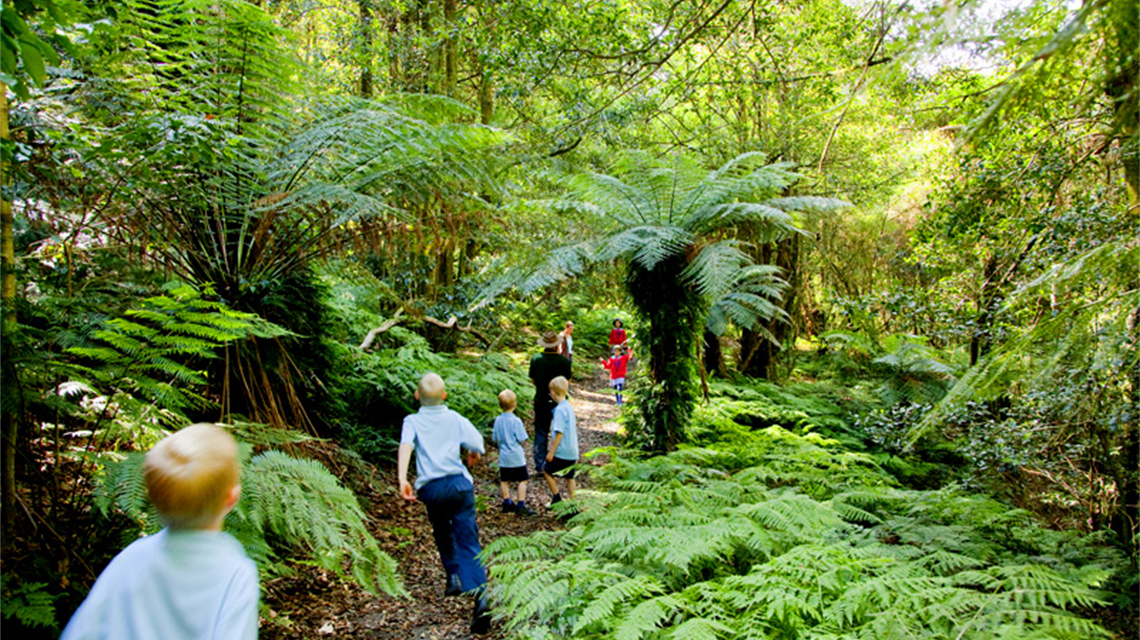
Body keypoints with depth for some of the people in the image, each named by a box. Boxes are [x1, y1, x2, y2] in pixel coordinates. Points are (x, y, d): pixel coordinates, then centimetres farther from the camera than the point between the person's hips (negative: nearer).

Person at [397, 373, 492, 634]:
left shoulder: (412, 421, 4)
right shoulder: (455, 419, 7)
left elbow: (405, 446, -15)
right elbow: (477, 445, -1)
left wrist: (402, 479, -25)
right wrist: (473, 455, 23)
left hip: (431, 488, 0)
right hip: (459, 483, 0)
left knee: (443, 534, 28)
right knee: (468, 542, -3)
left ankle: (453, 576, 27)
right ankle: (480, 595, -16)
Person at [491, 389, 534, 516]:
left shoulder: (498, 420, -2)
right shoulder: (516, 421, -16)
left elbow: (495, 439, 4)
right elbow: (522, 440, -13)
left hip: (503, 457, 5)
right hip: (516, 457, -5)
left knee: (504, 481, 16)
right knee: (522, 480, 4)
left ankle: (507, 503, 24)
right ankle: (521, 505, 1)